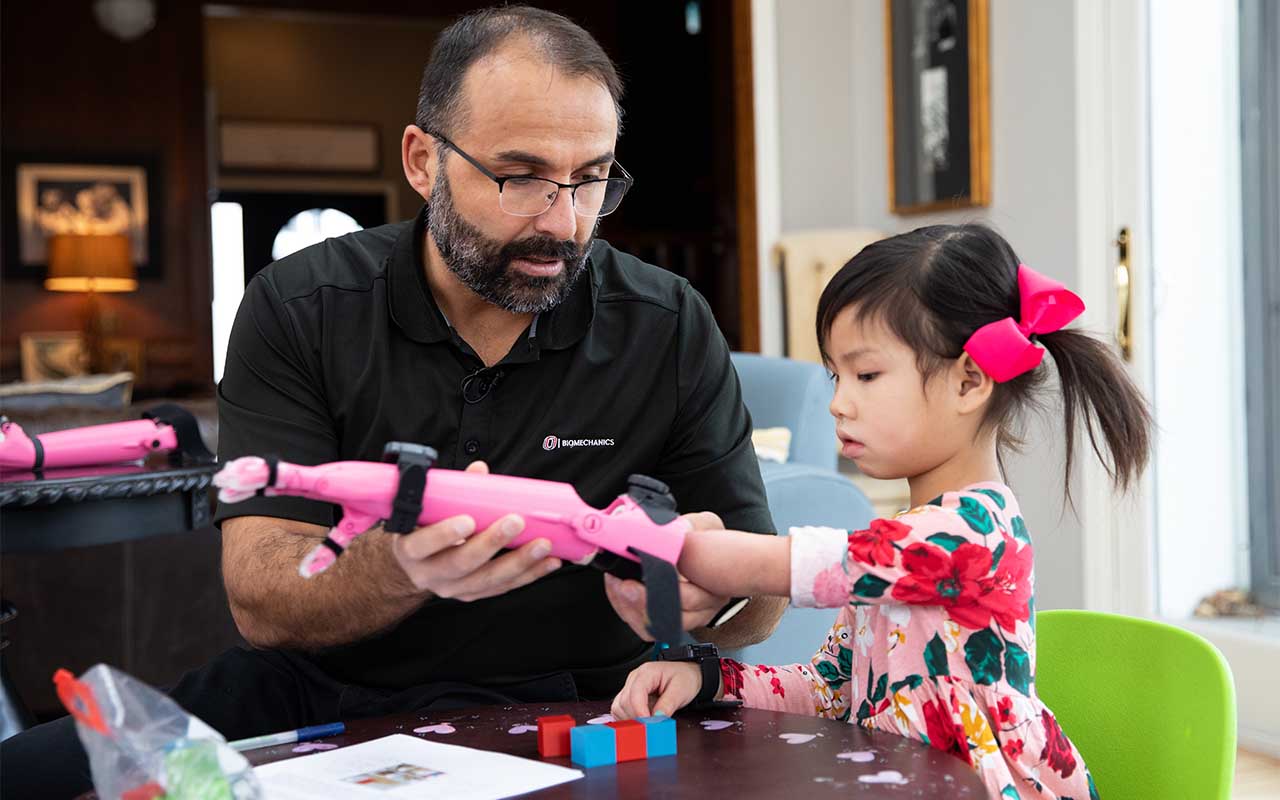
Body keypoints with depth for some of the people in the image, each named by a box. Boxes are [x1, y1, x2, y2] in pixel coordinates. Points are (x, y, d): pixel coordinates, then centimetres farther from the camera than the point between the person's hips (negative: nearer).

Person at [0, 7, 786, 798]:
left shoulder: (670, 329, -4)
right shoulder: (296, 311, -4)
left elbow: (761, 597, 1)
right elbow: (260, 603, -11)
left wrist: (702, 593, -25)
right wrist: (402, 567, -34)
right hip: (309, 694, 1)